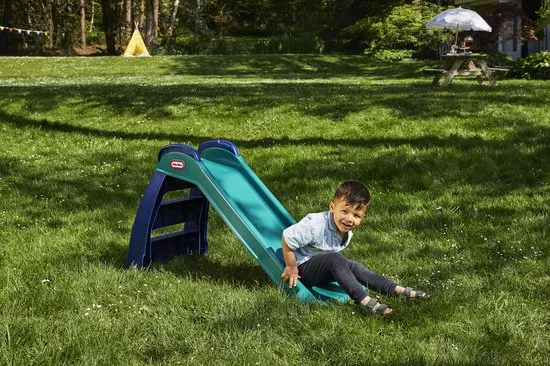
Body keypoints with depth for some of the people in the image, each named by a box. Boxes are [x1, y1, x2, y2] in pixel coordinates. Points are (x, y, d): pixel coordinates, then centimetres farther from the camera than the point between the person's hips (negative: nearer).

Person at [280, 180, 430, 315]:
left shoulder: (347, 233, -1)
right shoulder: (315, 225, -29)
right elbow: (287, 237, -25)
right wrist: (291, 267, -17)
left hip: (323, 271, 8)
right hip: (303, 267, -8)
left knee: (354, 266, -8)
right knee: (334, 259, -31)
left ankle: (398, 290, -11)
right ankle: (363, 300, -38)